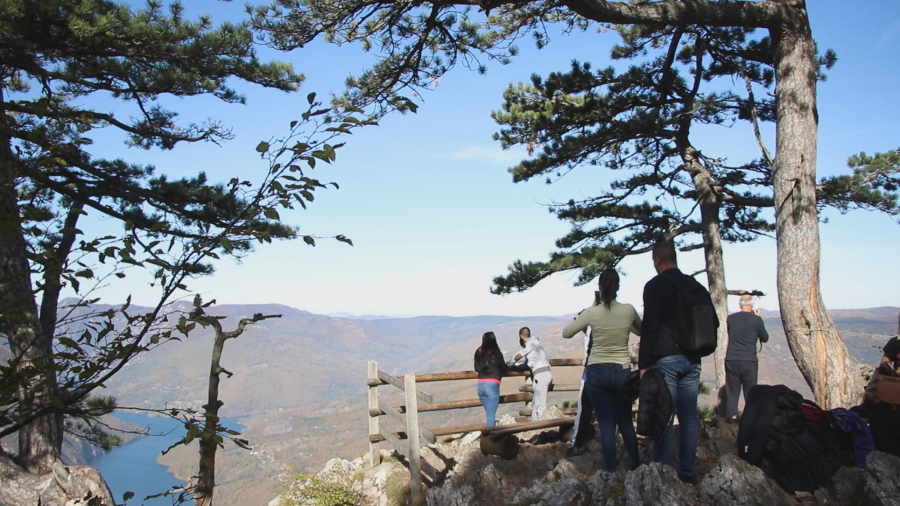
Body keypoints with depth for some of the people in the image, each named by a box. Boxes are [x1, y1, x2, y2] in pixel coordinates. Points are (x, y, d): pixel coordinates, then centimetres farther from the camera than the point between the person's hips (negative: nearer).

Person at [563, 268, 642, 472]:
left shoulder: (592, 312, -10)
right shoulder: (628, 310, -5)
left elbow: (566, 333, 2)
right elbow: (641, 331, 16)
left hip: (597, 372, -1)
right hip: (622, 372, 2)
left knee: (606, 424, 5)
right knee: (626, 422, 17)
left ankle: (610, 470, 8)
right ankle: (635, 465, 25)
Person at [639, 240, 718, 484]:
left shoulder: (654, 286, -6)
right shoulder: (694, 285, 11)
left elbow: (650, 326, -13)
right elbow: (713, 322, 14)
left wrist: (643, 363, -10)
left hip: (665, 360, -5)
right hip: (691, 361, 5)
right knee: (689, 417, 9)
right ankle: (687, 471, 13)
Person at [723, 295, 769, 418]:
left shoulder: (730, 318, 3)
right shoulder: (756, 319, -4)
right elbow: (765, 338, 9)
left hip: (731, 361, 2)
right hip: (749, 361, -2)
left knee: (731, 394, 6)